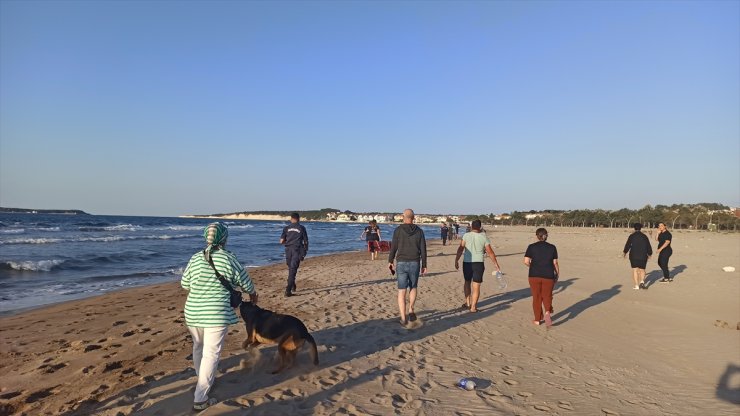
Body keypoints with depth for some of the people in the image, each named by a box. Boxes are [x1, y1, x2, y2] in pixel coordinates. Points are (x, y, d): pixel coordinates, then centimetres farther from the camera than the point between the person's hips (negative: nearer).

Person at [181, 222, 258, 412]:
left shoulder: (195, 258, 4)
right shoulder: (229, 259, -8)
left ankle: (202, 380, 44)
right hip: (217, 314, -5)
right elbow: (245, 282, 4)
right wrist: (253, 295, 24)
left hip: (193, 312, 6)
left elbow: (185, 284, 16)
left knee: (198, 346, 25)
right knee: (211, 354, 1)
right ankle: (200, 399, 2)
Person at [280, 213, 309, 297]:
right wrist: (305, 252, 13)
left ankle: (293, 286, 33)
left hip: (288, 250, 3)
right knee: (293, 270, -5)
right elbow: (306, 242, 1)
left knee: (290, 268, 21)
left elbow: (281, 241, 1)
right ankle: (288, 290, -13)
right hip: (297, 250, -3)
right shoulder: (302, 228, 2)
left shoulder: (286, 228, 6)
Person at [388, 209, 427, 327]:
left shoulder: (398, 230, -4)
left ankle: (403, 319, 1)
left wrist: (390, 262, 11)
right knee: (413, 287, 24)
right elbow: (423, 250, 0)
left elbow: (393, 247, -3)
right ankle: (411, 311, 14)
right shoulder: (419, 231, 1)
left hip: (401, 264, -1)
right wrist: (424, 266, 7)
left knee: (402, 292, 3)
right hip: (414, 264, 1)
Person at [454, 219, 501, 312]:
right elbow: (490, 252, 0)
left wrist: (456, 260, 0)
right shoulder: (484, 237, -2)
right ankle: (473, 307, 1)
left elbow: (460, 249, -7)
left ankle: (467, 303, 26)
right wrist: (496, 264, 9)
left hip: (467, 263, 1)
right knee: (476, 286, 2)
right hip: (478, 263, -1)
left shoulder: (466, 235, -2)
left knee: (467, 282, 21)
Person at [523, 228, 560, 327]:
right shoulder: (552, 247, 1)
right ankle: (547, 312, -12)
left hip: (534, 276, -1)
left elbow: (526, 262, -9)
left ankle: (537, 320, 18)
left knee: (536, 297, 11)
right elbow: (555, 263, 1)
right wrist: (557, 275, 13)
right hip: (548, 276, 1)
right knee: (547, 296, 15)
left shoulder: (532, 247, -3)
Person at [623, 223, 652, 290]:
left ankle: (636, 285, -2)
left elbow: (627, 245, -4)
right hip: (643, 256, 2)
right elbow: (649, 247, 9)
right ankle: (642, 282, -9)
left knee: (635, 270, 2)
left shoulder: (631, 236, -2)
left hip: (634, 256, -2)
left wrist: (624, 252, 13)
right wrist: (649, 254, 27)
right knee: (642, 270, 13)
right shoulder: (645, 236, 5)